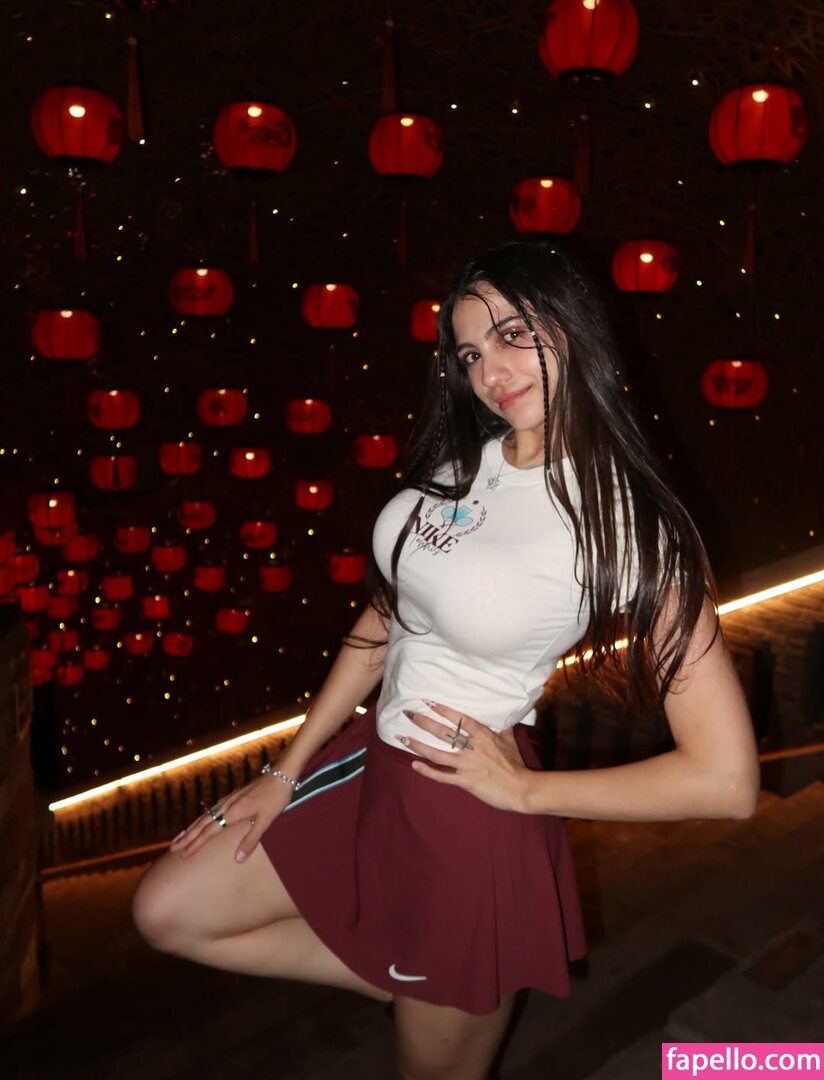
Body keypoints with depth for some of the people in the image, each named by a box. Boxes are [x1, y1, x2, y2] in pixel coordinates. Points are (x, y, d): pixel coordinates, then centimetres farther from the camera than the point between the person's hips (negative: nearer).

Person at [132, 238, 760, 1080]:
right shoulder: (464, 457, -2)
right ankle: (402, 979, 22)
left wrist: (522, 789, -14)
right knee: (166, 911, 15)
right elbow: (386, 617, 5)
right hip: (373, 759, 7)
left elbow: (726, 779, -21)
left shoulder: (631, 525, -21)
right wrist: (285, 773, 5)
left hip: (470, 815, -6)